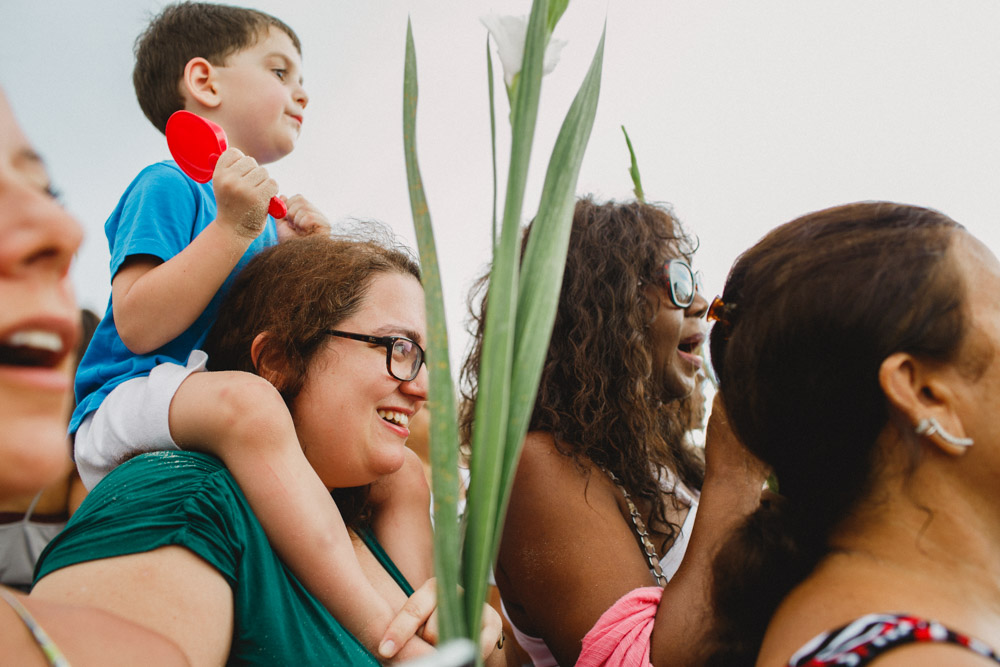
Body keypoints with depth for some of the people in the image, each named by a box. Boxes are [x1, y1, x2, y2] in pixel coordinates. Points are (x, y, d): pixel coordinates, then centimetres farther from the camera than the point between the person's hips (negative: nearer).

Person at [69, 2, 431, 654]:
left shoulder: (258, 213, 21)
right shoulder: (168, 187, -5)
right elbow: (138, 327, -19)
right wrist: (233, 229, -23)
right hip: (128, 406, -9)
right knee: (245, 401, -40)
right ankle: (381, 627, -47)